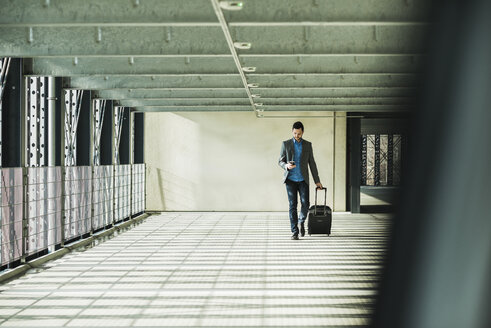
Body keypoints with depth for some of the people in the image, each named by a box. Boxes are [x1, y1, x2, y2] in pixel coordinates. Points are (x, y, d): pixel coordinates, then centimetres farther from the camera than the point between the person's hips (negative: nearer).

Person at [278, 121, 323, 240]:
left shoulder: (308, 145, 7)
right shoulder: (286, 144, 3)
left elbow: (312, 163, 9)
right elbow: (280, 161, 4)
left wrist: (317, 181, 7)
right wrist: (286, 166, -20)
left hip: (303, 180, 1)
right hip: (290, 180, -1)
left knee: (305, 204, -9)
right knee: (293, 205, -3)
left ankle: (301, 221, 21)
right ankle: (294, 232, 1)